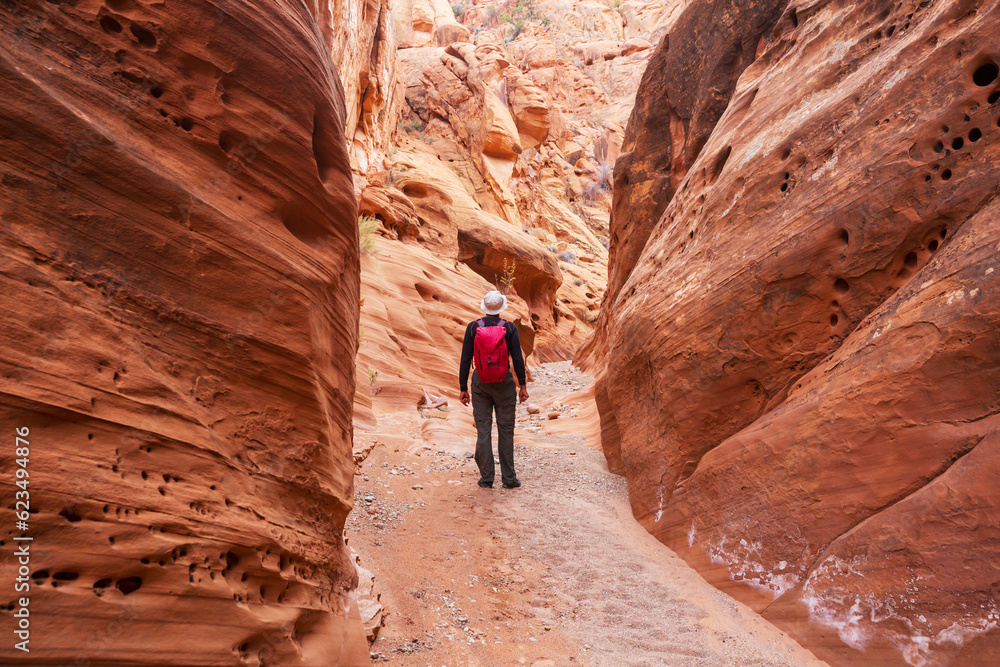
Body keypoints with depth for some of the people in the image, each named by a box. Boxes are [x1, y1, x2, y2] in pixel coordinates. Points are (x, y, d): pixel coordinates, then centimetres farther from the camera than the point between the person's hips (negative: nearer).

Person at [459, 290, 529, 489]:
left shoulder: (473, 327, -4)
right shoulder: (509, 327, -7)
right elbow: (517, 358, -8)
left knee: (483, 430, 6)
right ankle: (508, 478, 11)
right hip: (504, 383, -1)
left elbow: (465, 360, -4)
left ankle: (486, 478, 10)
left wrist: (463, 388, 4)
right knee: (505, 430, 7)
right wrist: (522, 386, 0)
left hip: (480, 383, 1)